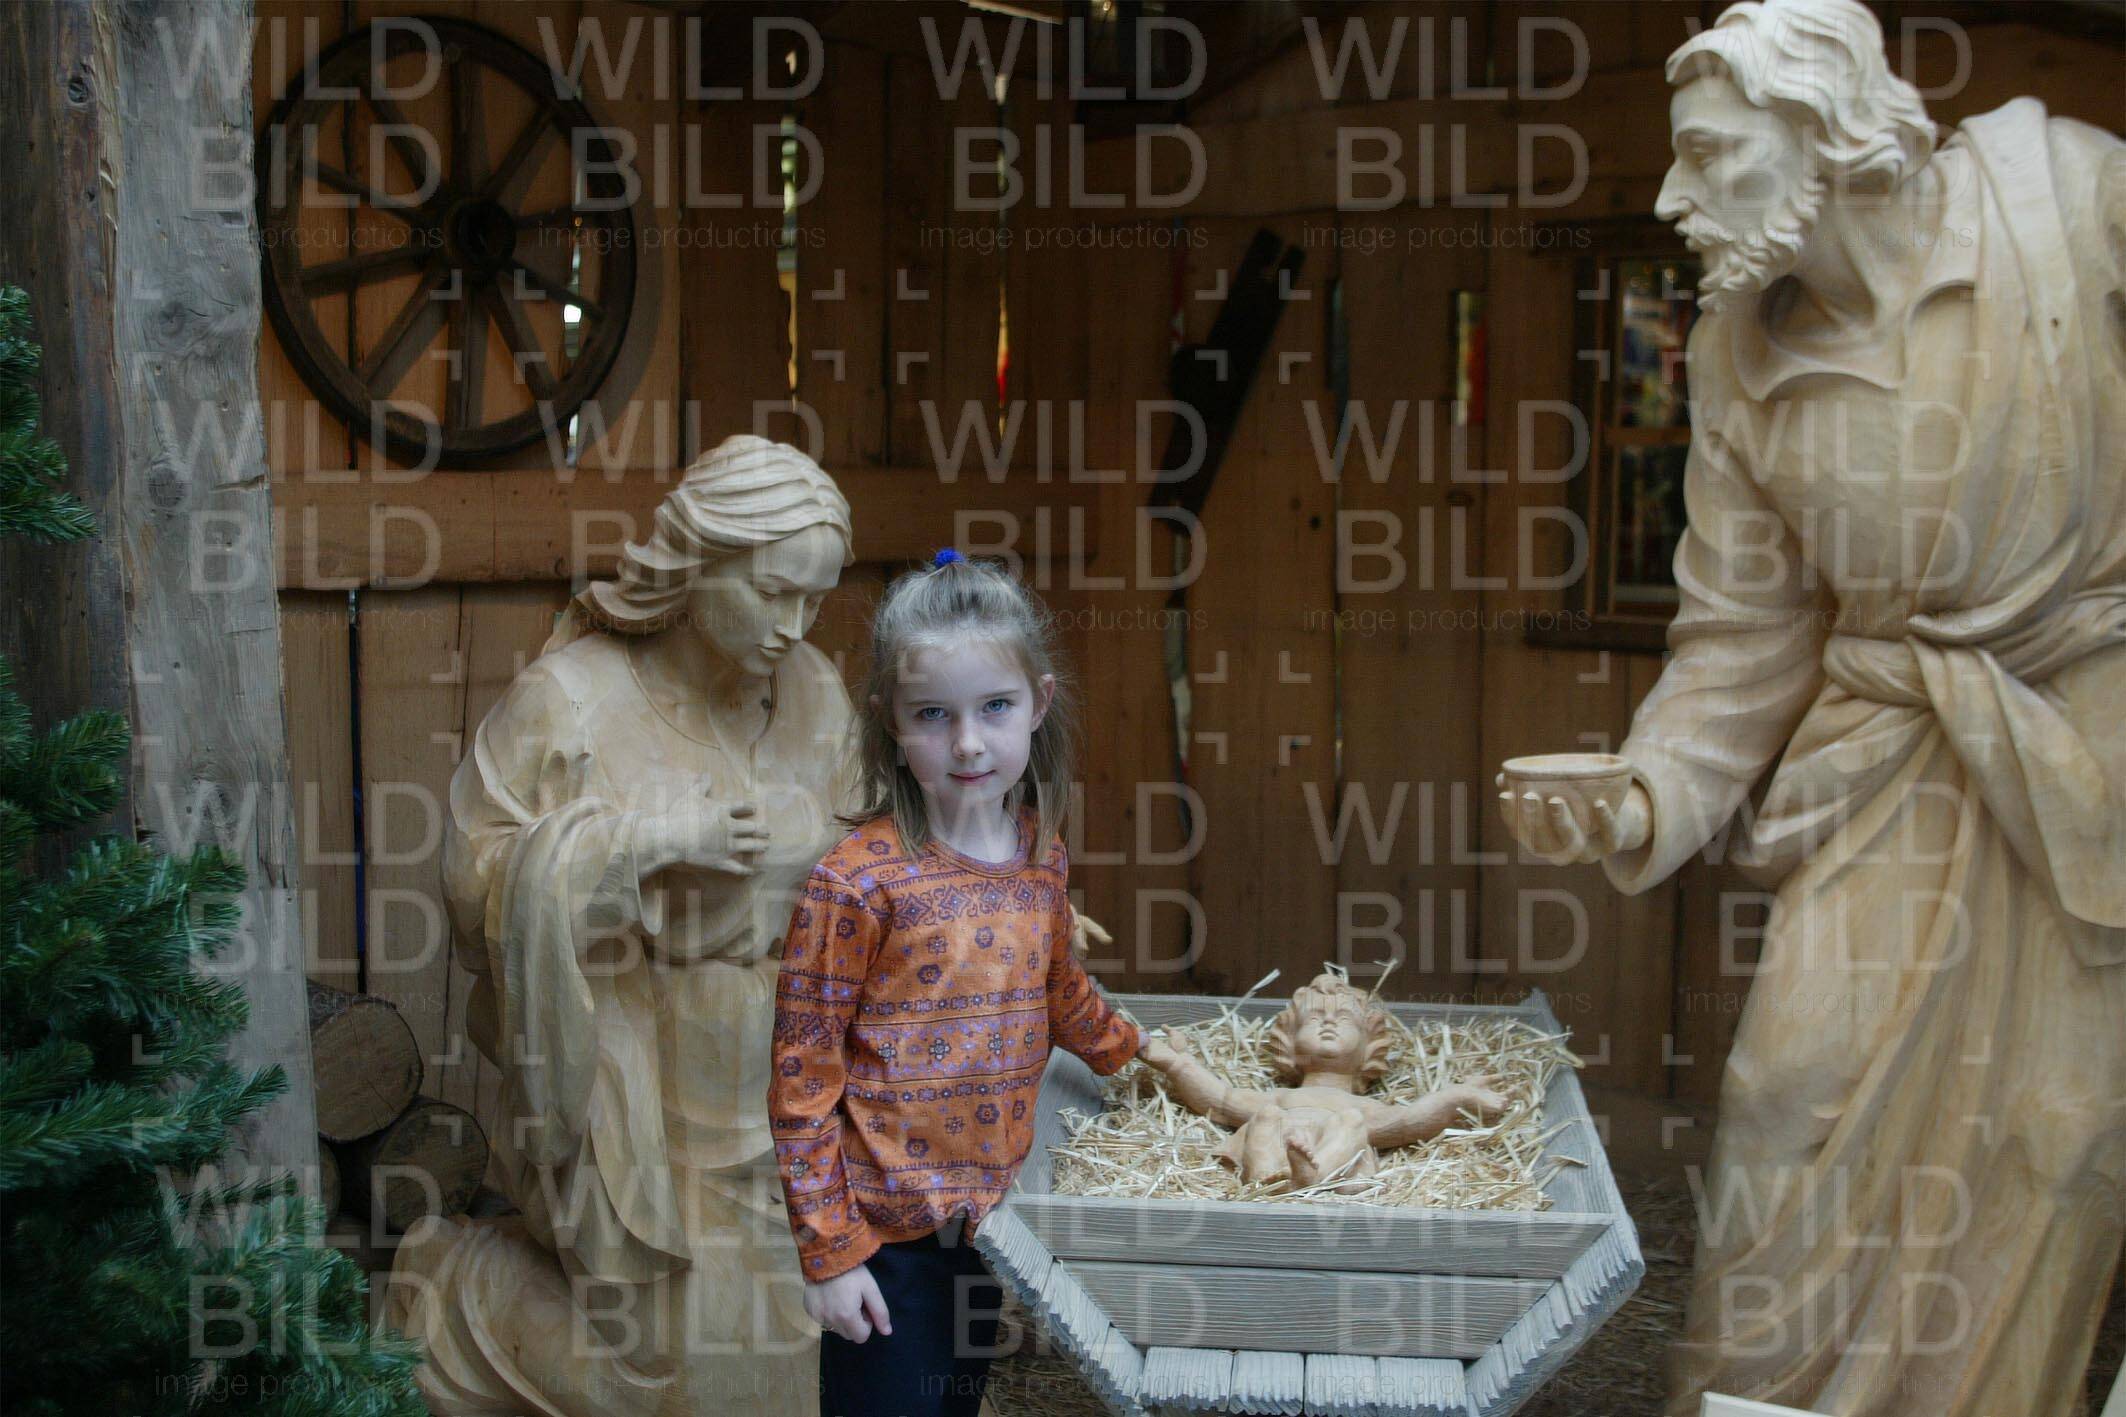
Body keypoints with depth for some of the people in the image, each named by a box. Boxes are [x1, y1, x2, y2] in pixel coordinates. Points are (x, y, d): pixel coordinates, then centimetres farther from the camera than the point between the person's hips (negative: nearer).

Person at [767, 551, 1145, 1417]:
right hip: (890, 1235, -5)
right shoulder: (861, 878, -17)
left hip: (992, 1212, 6)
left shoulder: (1041, 855, 1)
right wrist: (827, 1249, -13)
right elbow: (802, 1072, -13)